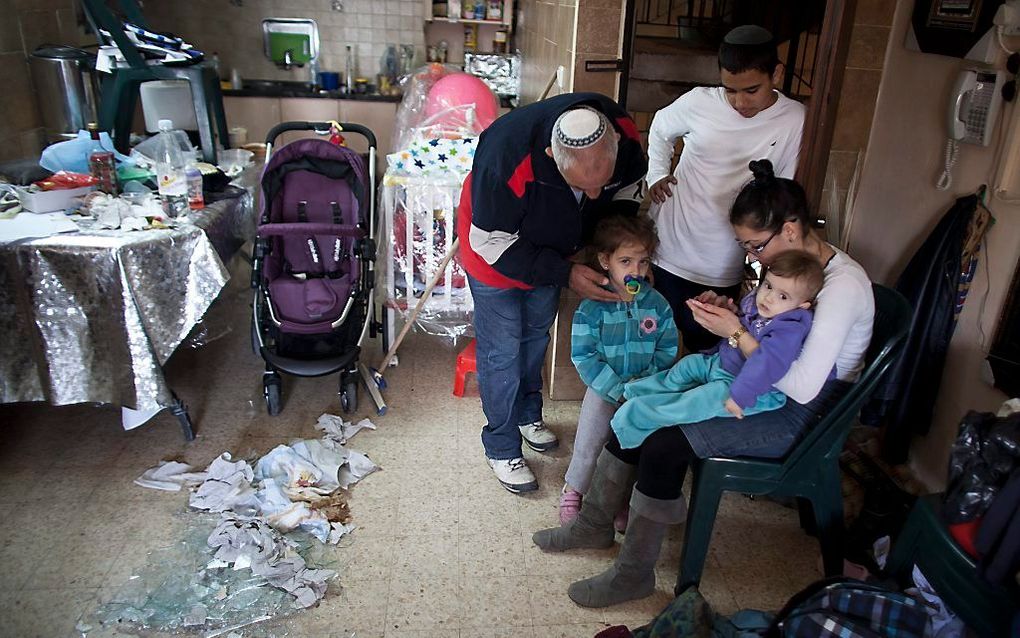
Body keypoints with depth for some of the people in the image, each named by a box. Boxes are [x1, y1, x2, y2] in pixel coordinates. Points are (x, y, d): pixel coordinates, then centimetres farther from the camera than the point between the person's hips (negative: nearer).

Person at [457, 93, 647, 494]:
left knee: (536, 335, 21)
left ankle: (527, 414, 44)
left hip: (551, 250, 5)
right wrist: (565, 273, -31)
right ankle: (502, 447, 21)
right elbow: (493, 242, -29)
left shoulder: (625, 134, -28)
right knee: (502, 353, 1)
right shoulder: (506, 157, -43)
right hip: (495, 253, -5)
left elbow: (630, 186, -5)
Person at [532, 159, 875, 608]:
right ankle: (594, 524, 14)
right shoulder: (793, 259, 3)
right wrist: (731, 313, -5)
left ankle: (635, 573, -4)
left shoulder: (842, 286, -23)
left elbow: (802, 388, -28)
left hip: (803, 414, -9)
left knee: (666, 443, -24)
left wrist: (736, 332, -25)